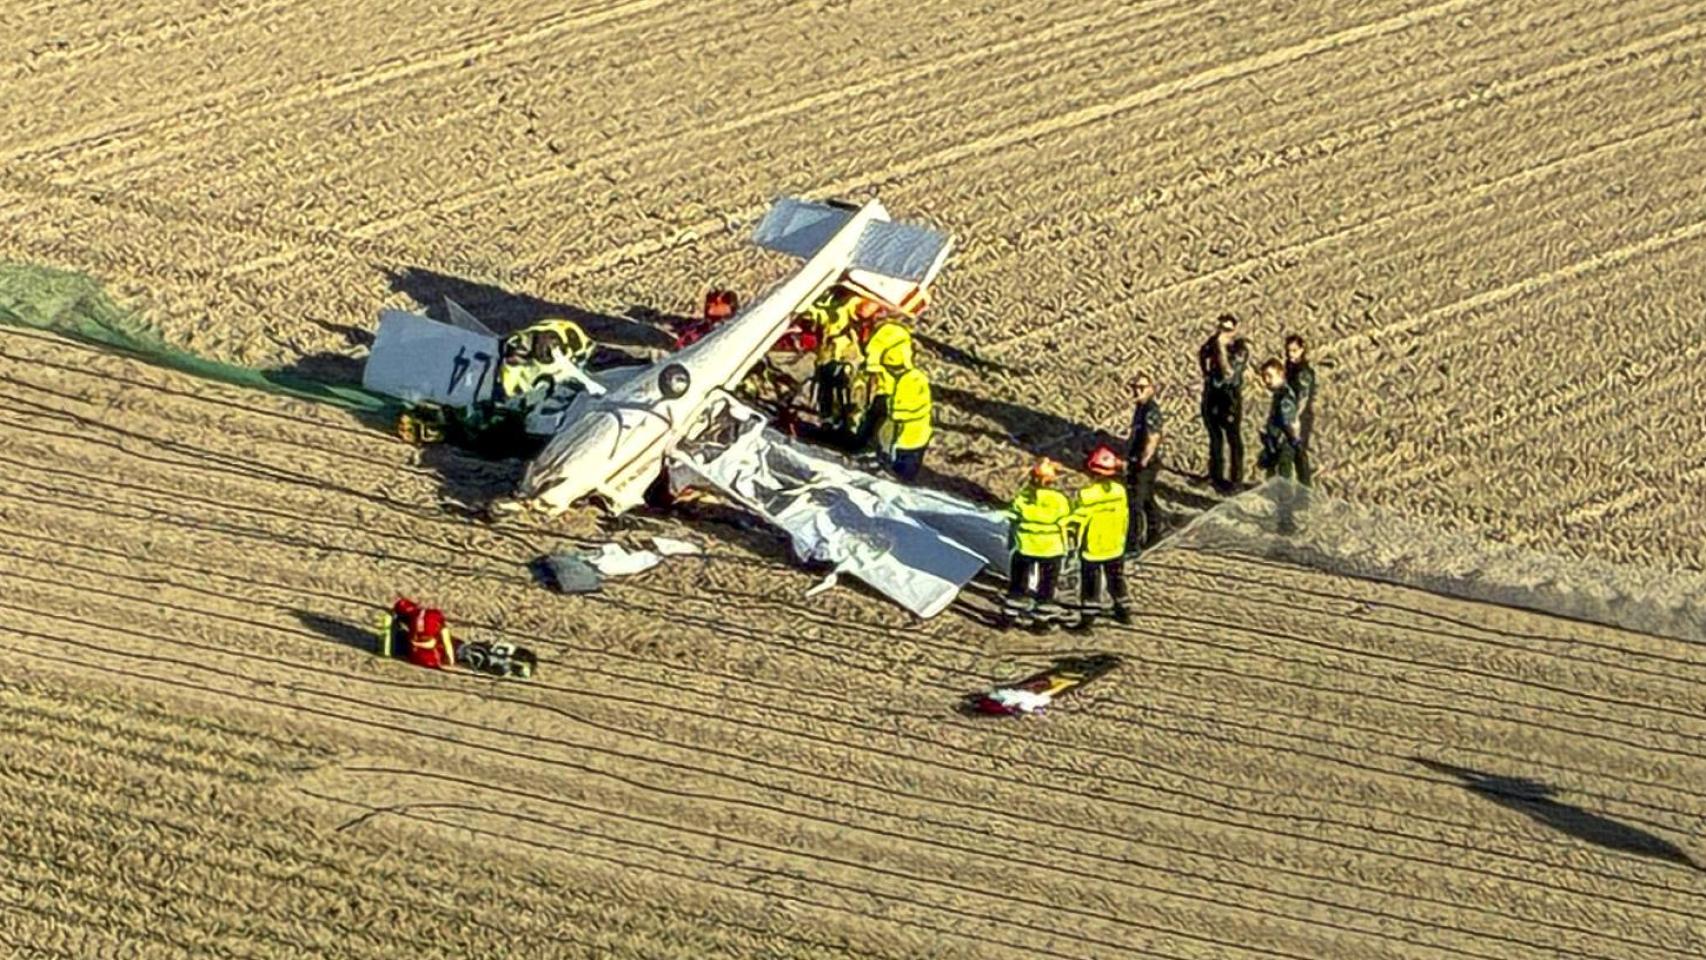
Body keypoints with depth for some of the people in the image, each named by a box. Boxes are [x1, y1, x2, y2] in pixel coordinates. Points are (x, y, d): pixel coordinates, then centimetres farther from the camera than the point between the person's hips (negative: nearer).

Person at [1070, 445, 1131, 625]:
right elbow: (1125, 517, 0)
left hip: (1091, 548, -4)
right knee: (1116, 577, 20)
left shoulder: (1086, 494, -25)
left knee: (1091, 580, 10)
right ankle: (1122, 610, 30)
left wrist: (1078, 541, -1)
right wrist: (1121, 539, 14)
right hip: (1115, 547, 4)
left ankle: (1090, 612, 14)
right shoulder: (1119, 490, -11)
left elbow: (1078, 521, -18)